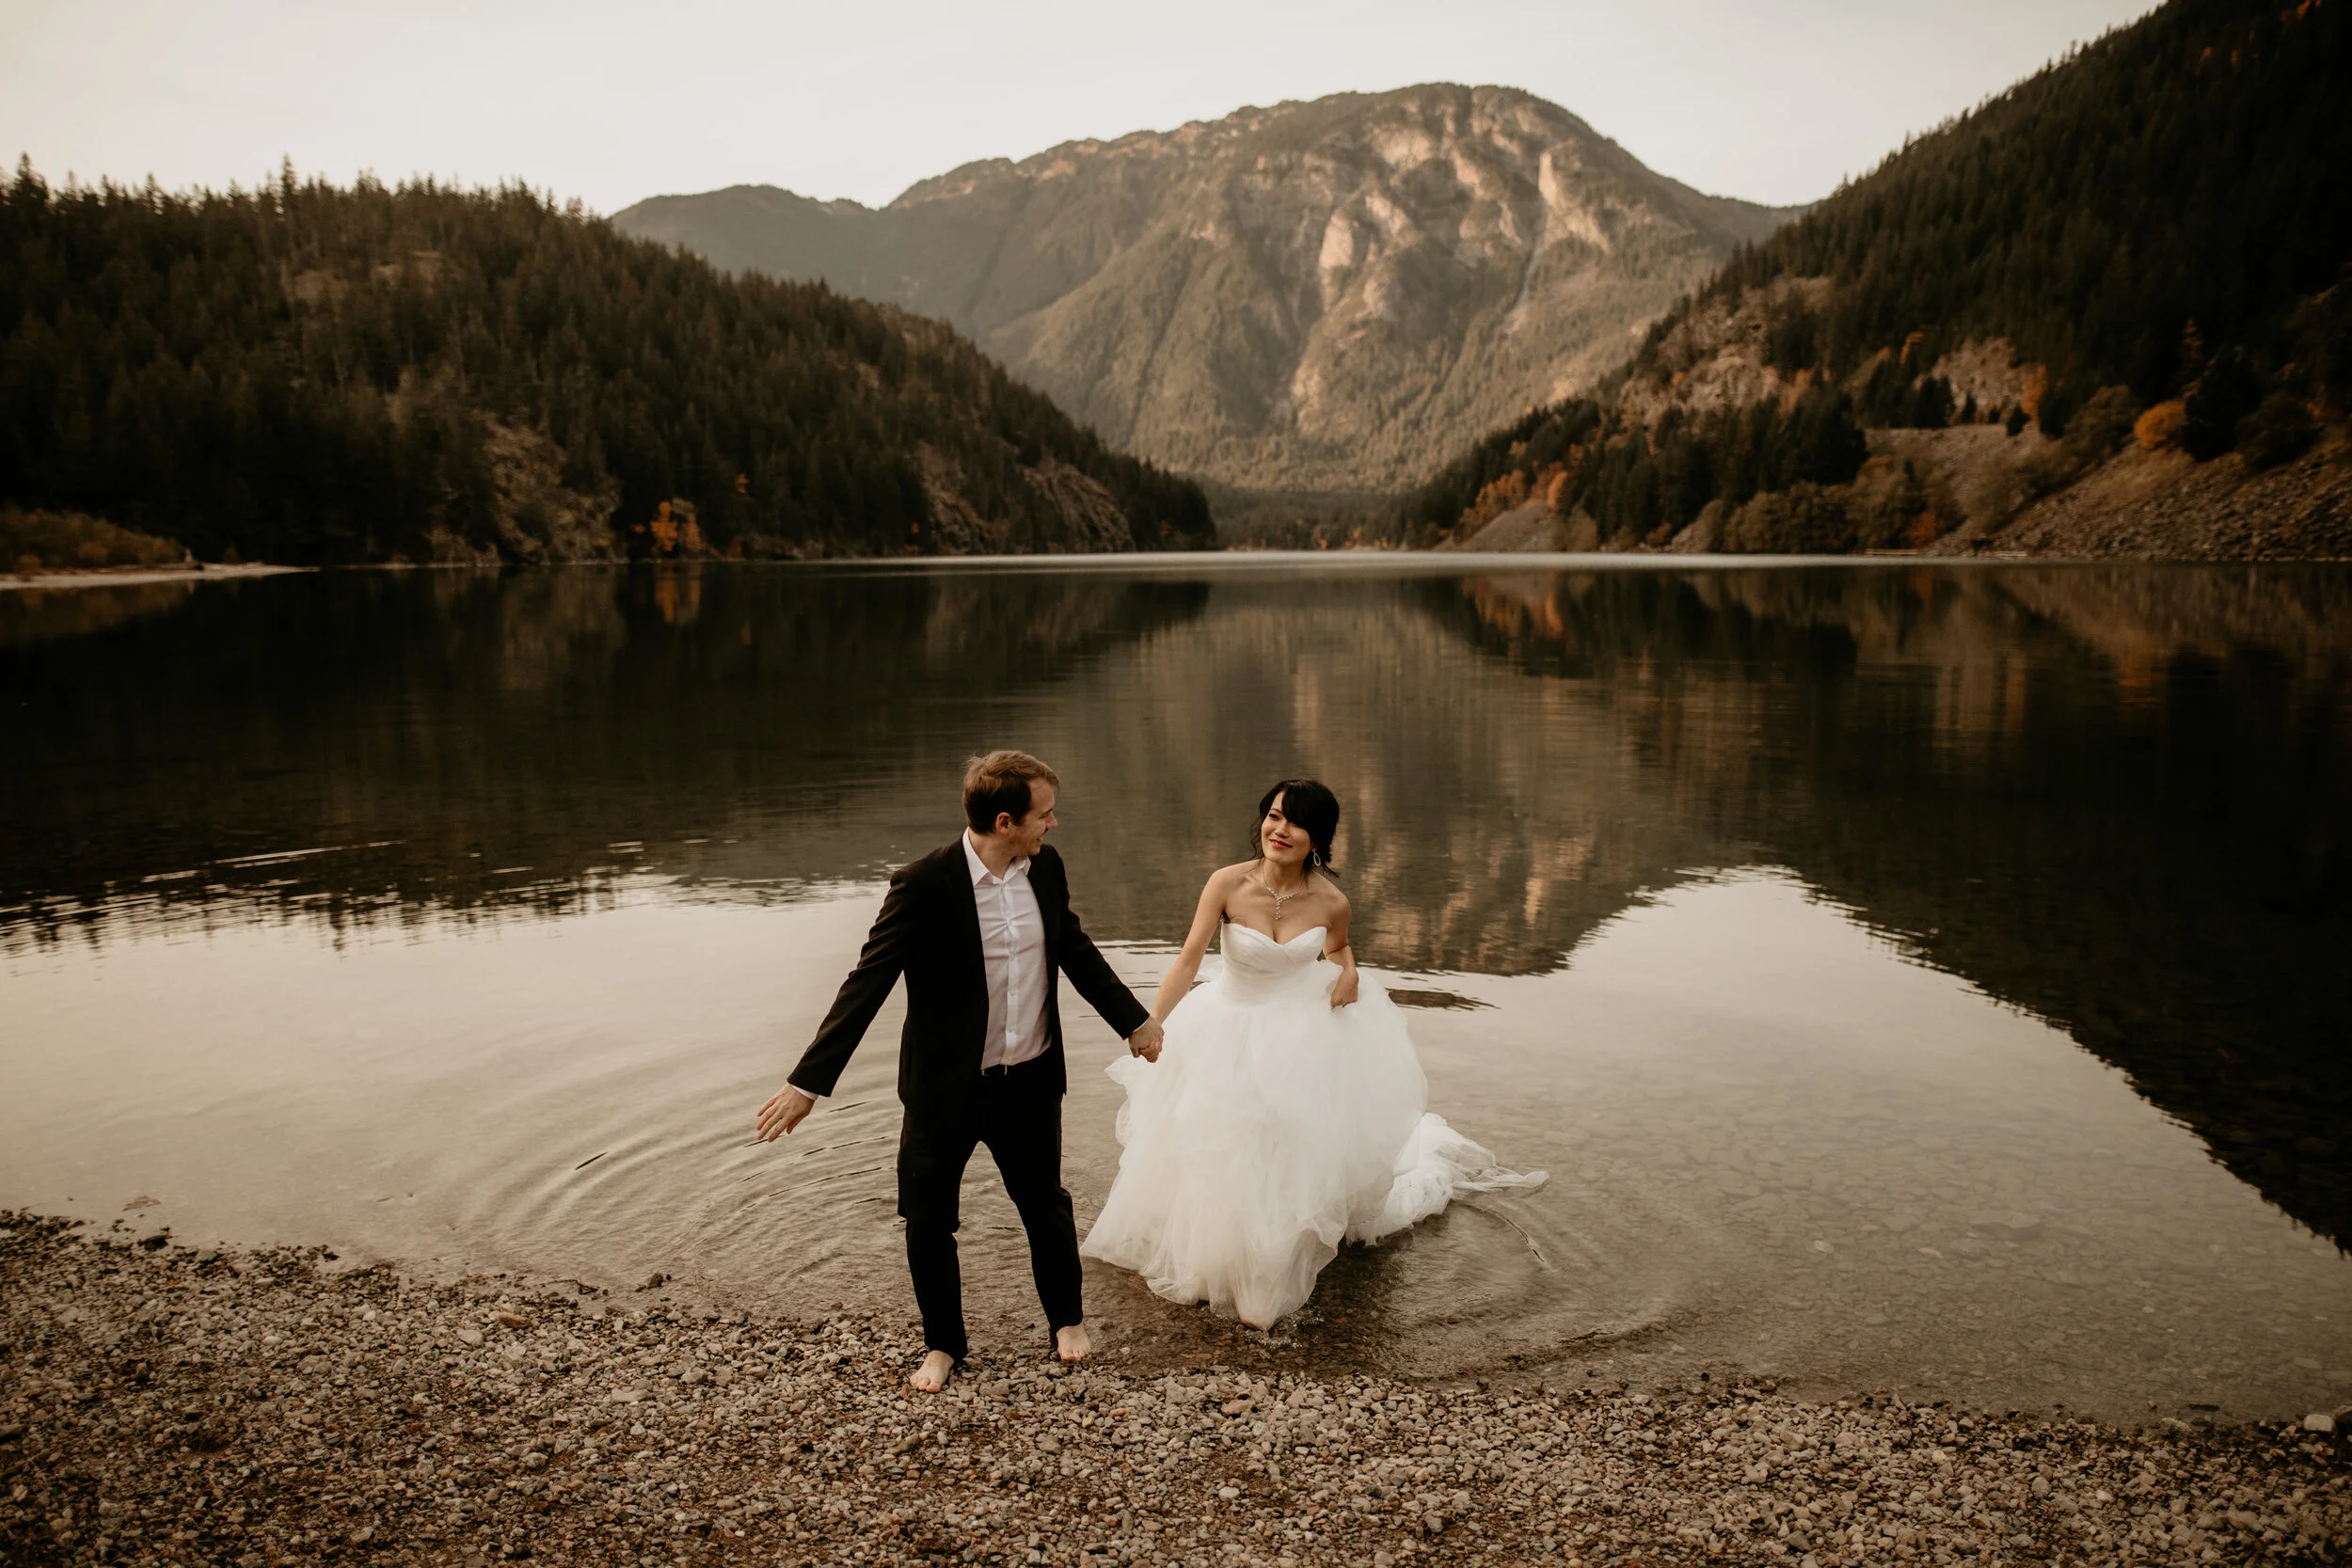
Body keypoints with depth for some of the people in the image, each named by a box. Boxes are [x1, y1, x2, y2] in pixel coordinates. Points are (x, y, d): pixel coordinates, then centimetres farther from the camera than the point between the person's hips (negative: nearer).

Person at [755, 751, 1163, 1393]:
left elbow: (1076, 950, 12)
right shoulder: (923, 885, -21)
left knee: (1046, 1206, 18)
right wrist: (808, 1081, -24)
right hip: (944, 1090, -4)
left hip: (1029, 1084, 4)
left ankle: (1066, 1318, 43)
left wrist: (1135, 1021, 21)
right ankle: (943, 1343, 33)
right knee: (928, 1222, 9)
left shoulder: (1047, 869, -4)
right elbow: (867, 984, -21)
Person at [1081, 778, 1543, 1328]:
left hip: (1309, 1027, 1)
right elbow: (1189, 959, -25)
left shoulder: (1331, 902, -17)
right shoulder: (1228, 884, -24)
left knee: (1307, 1139, 11)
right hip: (1235, 1026, 0)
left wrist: (1349, 971, -15)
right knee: (1224, 1144, 13)